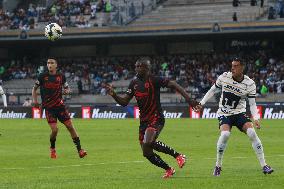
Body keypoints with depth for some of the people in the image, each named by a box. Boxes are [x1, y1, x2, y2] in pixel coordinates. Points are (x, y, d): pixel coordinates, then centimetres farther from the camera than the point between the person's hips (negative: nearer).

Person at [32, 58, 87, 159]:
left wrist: (67, 91, -8)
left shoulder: (61, 76, 3)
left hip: (60, 105, 2)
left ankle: (79, 150, 0)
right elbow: (34, 88, 10)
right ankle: (52, 149, 15)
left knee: (70, 126, -5)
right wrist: (34, 100, -4)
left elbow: (67, 88, 15)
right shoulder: (43, 76, -2)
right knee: (54, 129, -13)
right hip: (48, 107, -2)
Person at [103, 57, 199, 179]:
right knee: (147, 153, 4)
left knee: (148, 143, -31)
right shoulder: (134, 83, 8)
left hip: (156, 118, -7)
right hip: (144, 121, 7)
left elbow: (173, 85, -15)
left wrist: (188, 100, -21)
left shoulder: (154, 80, -13)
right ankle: (168, 170, 24)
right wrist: (113, 94, -8)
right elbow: (124, 102, 10)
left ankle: (177, 155, -14)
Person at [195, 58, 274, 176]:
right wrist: (202, 103, 6)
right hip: (224, 113, -1)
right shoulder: (224, 77, -8)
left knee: (252, 133, -20)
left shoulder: (249, 84, -10)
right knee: (225, 134, -28)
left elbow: (252, 104, -6)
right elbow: (213, 90, 8)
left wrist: (256, 118, -21)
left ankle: (264, 166, -10)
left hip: (239, 113, 1)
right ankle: (218, 166, -10)